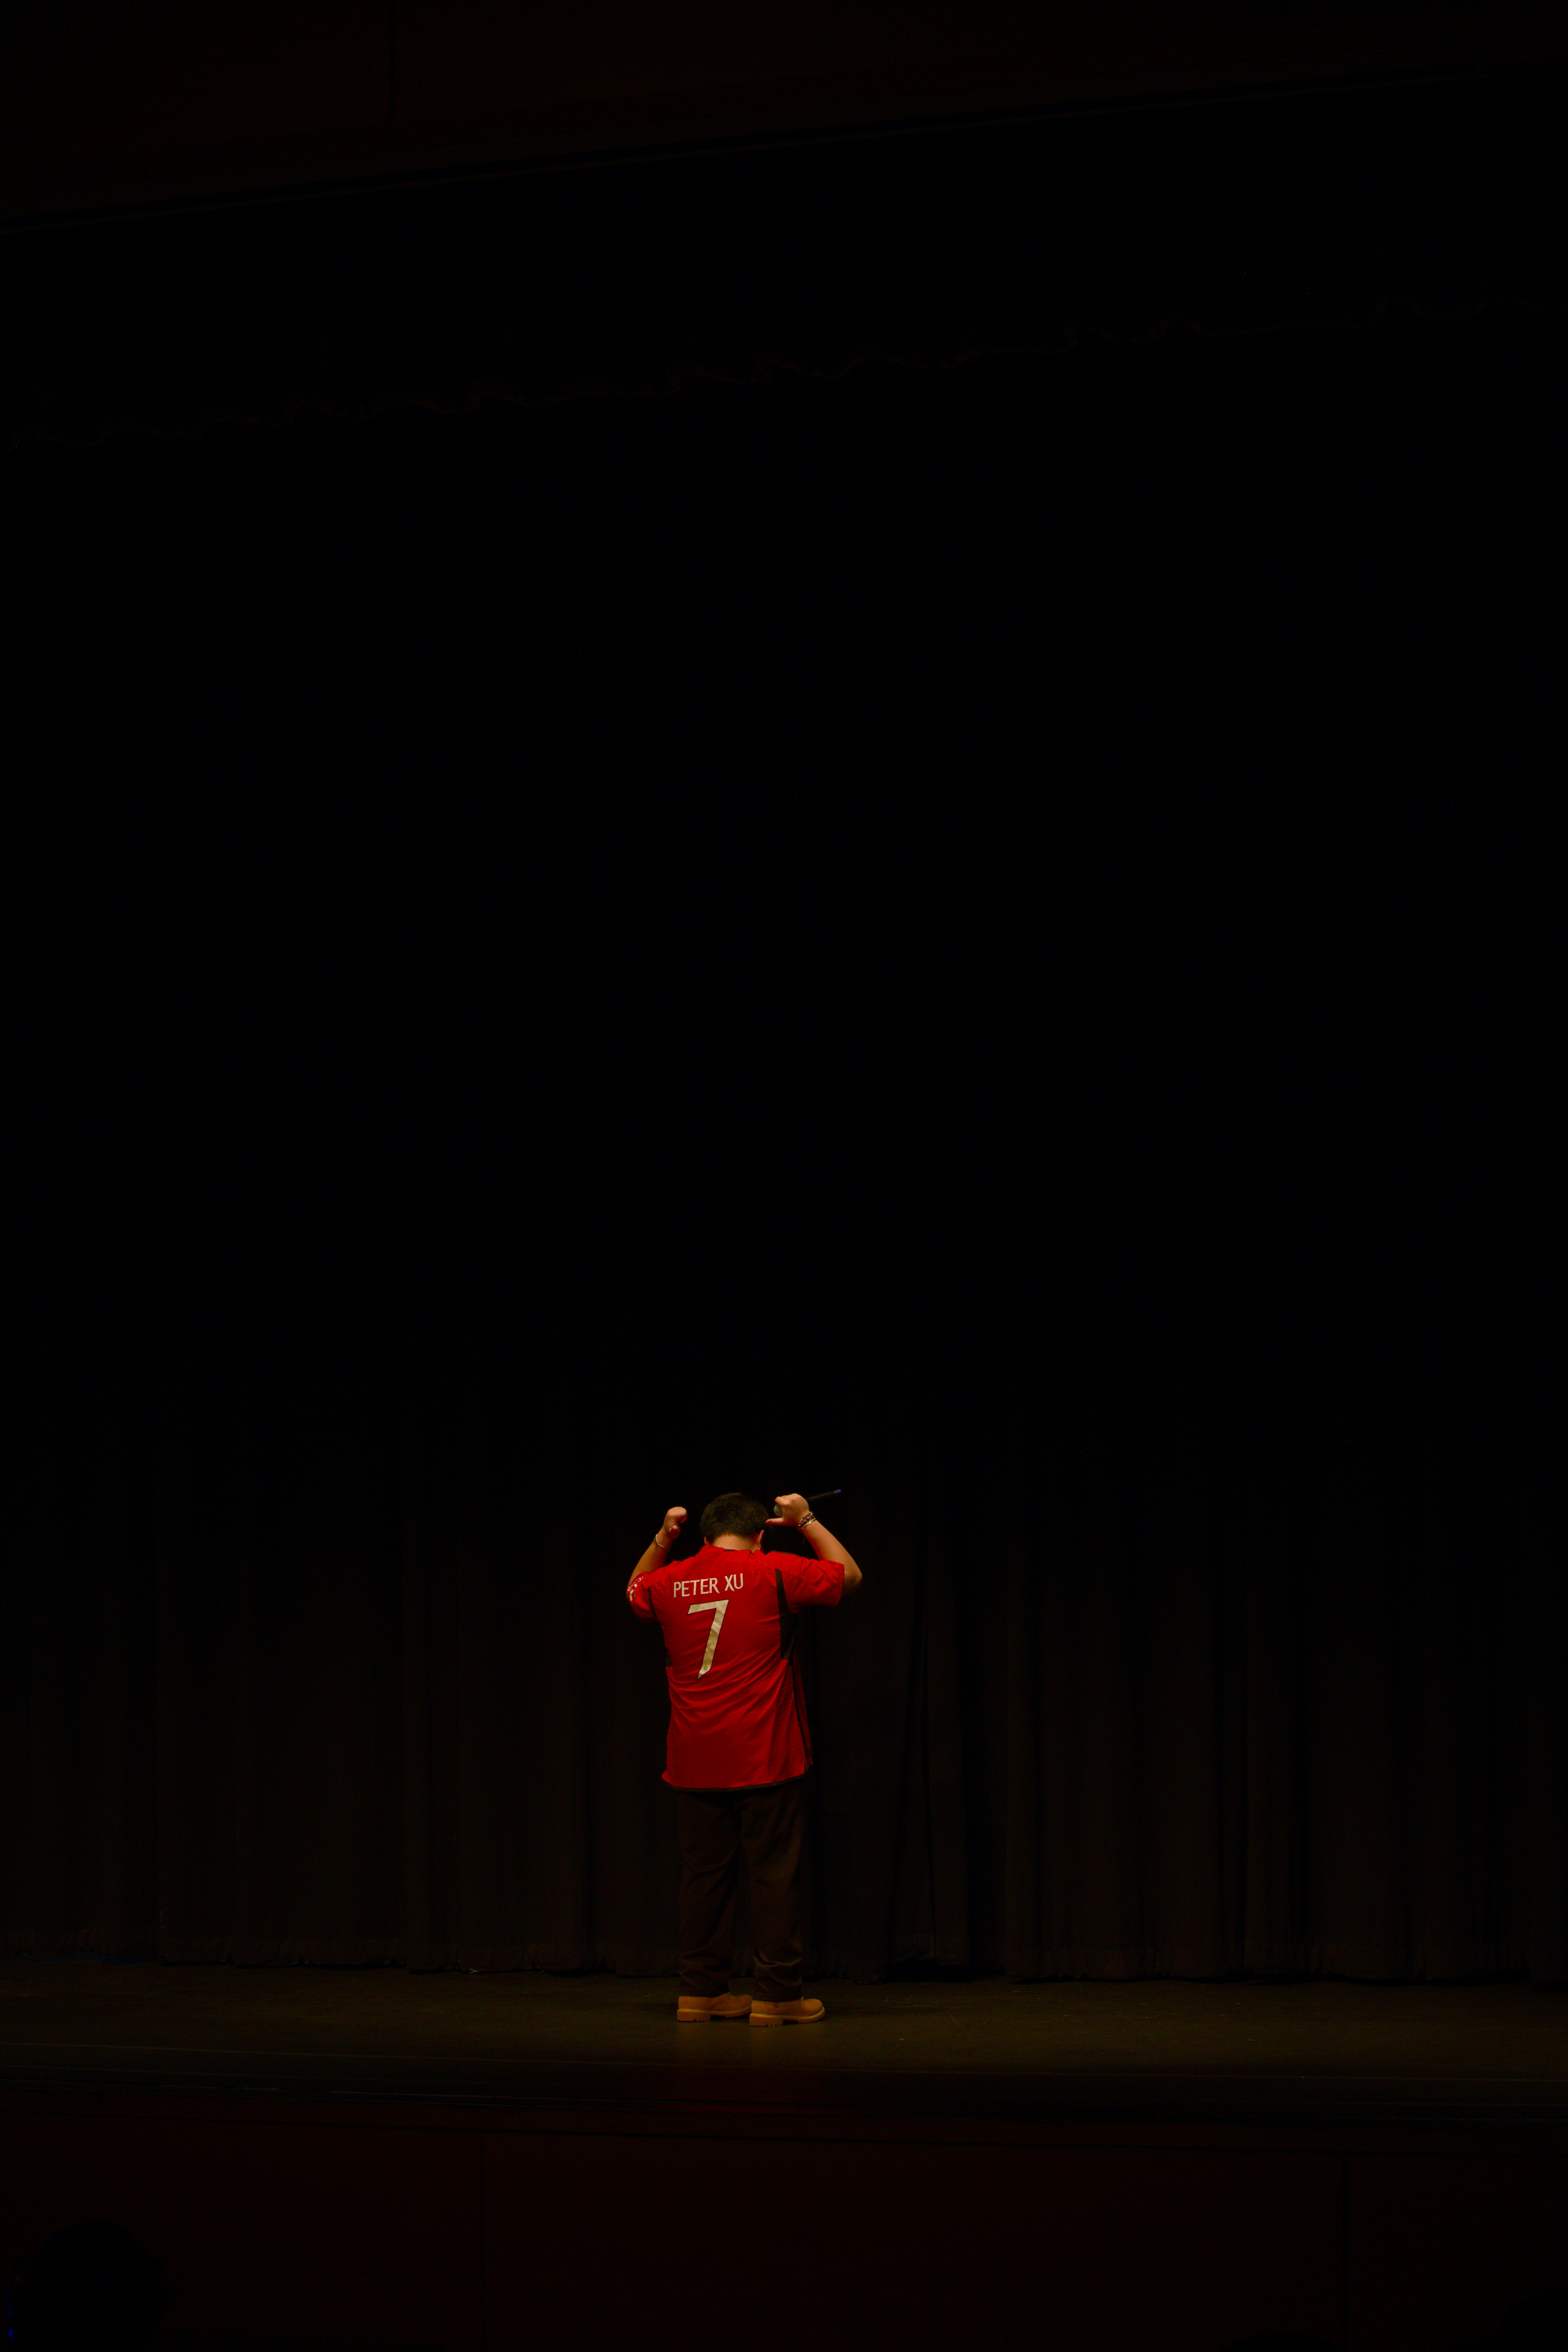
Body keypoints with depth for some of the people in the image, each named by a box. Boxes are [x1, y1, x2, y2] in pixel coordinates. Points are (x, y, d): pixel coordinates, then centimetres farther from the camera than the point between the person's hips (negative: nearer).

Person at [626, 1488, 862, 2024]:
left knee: (704, 1872, 11)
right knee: (775, 1873, 0)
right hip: (765, 1758, -4)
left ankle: (700, 1990, 14)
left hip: (696, 1761, 4)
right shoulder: (773, 1574, -6)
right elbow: (848, 1574, 9)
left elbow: (635, 1590, 30)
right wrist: (807, 1521, 17)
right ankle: (777, 1994, 0)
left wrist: (662, 1538, 28)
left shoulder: (671, 1582, 5)